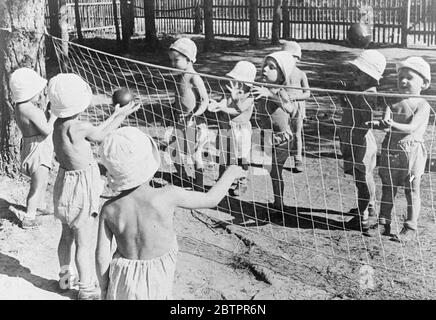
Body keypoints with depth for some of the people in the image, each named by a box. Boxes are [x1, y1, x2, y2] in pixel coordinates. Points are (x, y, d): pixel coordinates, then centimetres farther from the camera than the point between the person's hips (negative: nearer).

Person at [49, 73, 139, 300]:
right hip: (81, 190, -8)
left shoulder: (59, 124, -4)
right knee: (85, 243, 8)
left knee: (67, 235, 26)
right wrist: (121, 115, 3)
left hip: (65, 184, 8)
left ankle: (65, 275, 46)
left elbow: (93, 135, 6)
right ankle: (86, 290, 23)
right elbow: (100, 136, -9)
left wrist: (116, 116, 9)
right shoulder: (76, 128, -28)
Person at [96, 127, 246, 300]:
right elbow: (211, 199, -7)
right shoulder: (167, 196, -21)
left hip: (123, 279, 2)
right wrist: (230, 173, 10)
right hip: (156, 282, -2)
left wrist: (104, 289, 7)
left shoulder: (110, 209, -13)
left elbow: (102, 256, -10)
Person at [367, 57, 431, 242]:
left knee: (412, 191, 4)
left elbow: (412, 128, -19)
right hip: (390, 150, 5)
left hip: (411, 152, -5)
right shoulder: (394, 102, 10)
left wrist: (392, 124, -34)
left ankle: (410, 229, 12)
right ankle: (383, 223, 24)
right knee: (387, 189, 13)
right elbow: (386, 124, 8)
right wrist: (378, 124, -15)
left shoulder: (422, 105, -7)